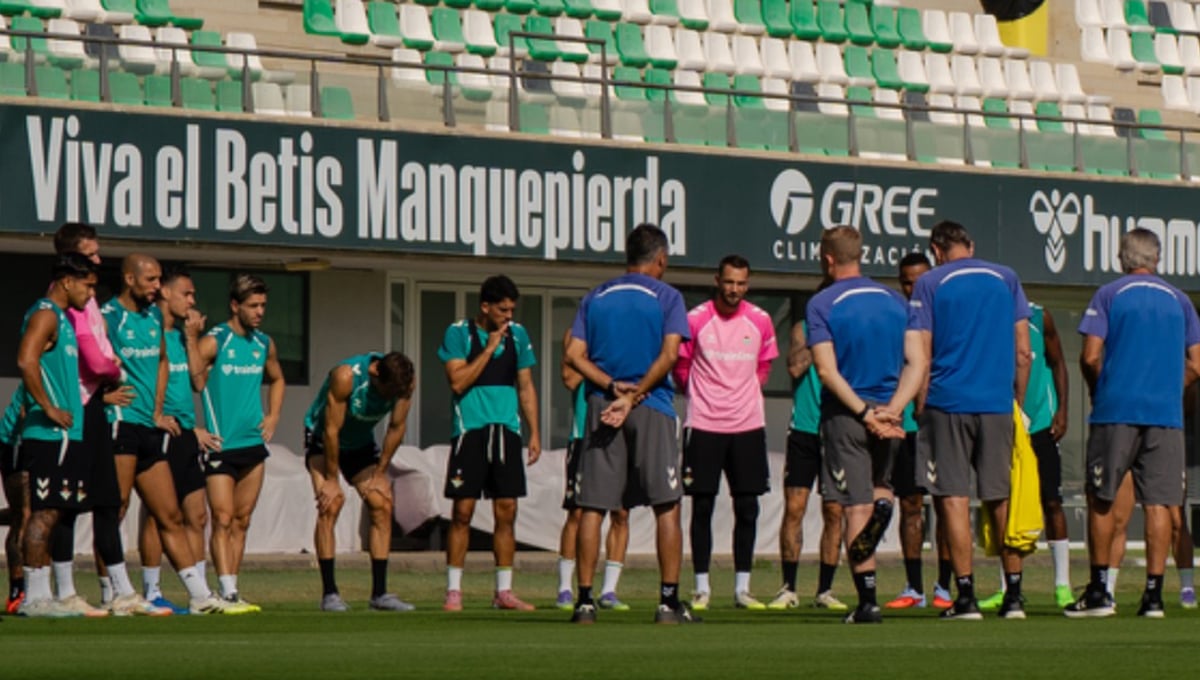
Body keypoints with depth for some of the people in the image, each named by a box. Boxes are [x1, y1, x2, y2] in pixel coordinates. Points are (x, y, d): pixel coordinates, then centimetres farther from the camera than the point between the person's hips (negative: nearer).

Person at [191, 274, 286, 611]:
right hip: (220, 445, -6)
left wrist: (273, 415, 15)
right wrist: (191, 340, -27)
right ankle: (227, 593, -13)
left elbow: (276, 380, 29)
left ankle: (231, 590, 11)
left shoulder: (264, 344, 11)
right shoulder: (213, 341, -9)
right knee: (223, 520, -10)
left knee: (241, 522, 7)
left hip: (253, 443, 6)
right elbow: (196, 381, -21)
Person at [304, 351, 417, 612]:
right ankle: (329, 593, -20)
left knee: (382, 505, -6)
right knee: (331, 503, -21)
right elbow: (331, 430, -28)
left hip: (361, 443, 5)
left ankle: (379, 593, -2)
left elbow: (397, 427, -7)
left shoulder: (405, 381, -20)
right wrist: (332, 480, -23)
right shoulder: (345, 376, -35)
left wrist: (380, 472, -5)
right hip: (322, 441, -5)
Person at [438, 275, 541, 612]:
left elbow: (526, 387, 15)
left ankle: (504, 591, 8)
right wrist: (489, 348, -12)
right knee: (463, 512, -4)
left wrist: (534, 433, 9)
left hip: (507, 429, 4)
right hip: (469, 429, -4)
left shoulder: (517, 334, 11)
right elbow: (458, 382, -11)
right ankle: (453, 591, 1)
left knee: (506, 512, 2)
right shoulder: (459, 333, -1)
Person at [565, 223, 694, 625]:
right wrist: (633, 397, -11)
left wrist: (612, 387, -5)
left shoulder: (595, 298, 13)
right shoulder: (666, 298, 1)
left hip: (601, 407, 3)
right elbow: (669, 354, -11)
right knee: (667, 506, 3)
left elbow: (575, 355, 3)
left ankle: (585, 600, 0)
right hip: (652, 410, -3)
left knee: (593, 507, 4)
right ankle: (669, 602, 0)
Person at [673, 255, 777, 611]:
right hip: (703, 425, -2)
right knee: (702, 507, -1)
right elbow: (680, 364, 8)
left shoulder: (761, 321, 2)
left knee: (747, 507, 2)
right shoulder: (695, 320, -5)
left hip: (748, 425, 2)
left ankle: (742, 588, 8)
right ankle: (701, 588, 5)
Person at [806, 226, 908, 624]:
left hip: (846, 414, -4)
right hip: (891, 411, 4)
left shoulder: (822, 305, -4)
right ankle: (883, 504, -12)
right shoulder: (895, 300, 8)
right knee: (881, 484, 25)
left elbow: (827, 370, -13)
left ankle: (868, 602, -5)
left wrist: (865, 413, -13)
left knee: (856, 507, -1)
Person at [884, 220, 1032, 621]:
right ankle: (1014, 596, 7)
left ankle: (966, 596, -5)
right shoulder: (1006, 279, 10)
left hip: (948, 403, -3)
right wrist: (1018, 403, 19)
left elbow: (918, 359, -4)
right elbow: (1023, 352, 9)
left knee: (953, 498, 0)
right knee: (1000, 500, 8)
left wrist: (895, 407, -4)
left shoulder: (930, 284, 2)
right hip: (998, 405, 3)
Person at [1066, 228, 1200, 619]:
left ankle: (1098, 591, 7)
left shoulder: (1108, 295, 1)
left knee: (1101, 500, 7)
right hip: (1167, 413, 2)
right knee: (1158, 503, 2)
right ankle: (1153, 593, -2)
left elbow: (1090, 357, -5)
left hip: (1116, 410, -2)